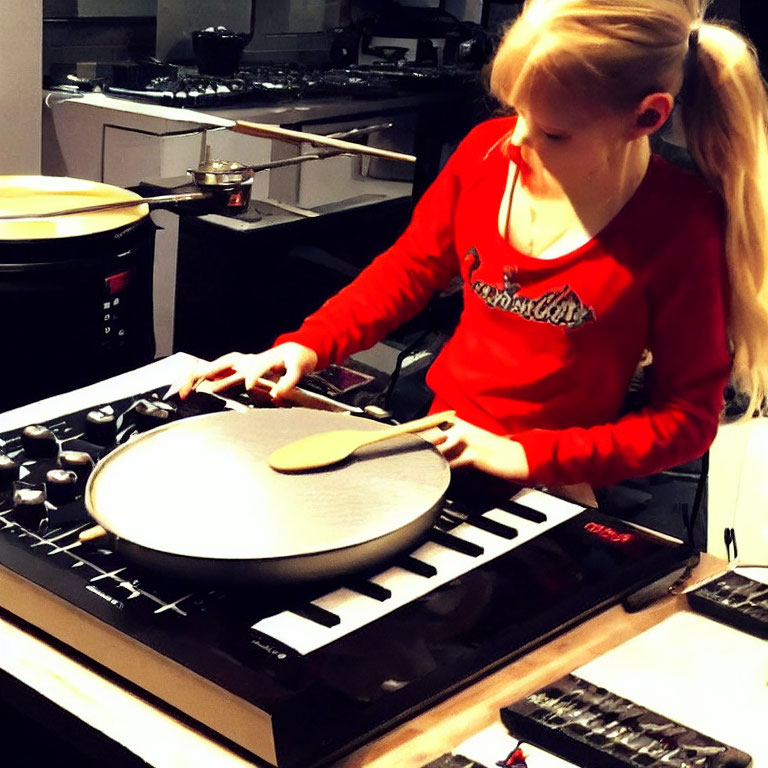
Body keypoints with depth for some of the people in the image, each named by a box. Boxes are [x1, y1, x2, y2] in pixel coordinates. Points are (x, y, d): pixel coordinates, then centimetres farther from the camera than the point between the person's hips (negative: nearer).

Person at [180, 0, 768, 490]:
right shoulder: (489, 151, -5)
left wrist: (527, 455, -19)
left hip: (551, 489, -5)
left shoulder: (681, 226, -17)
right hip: (436, 440, 5)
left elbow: (688, 414, -11)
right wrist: (305, 347, -3)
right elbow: (410, 269, 11)